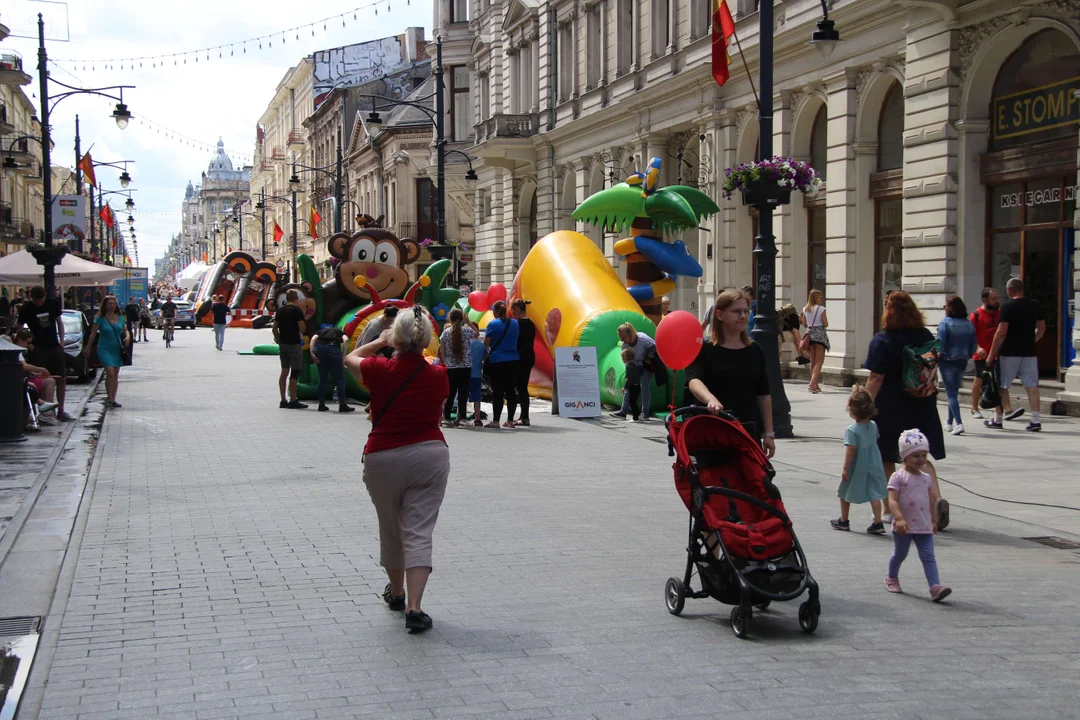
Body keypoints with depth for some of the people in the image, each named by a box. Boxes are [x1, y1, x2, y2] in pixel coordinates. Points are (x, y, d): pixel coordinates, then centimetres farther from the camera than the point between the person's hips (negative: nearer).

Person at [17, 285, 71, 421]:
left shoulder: (52, 303, 2)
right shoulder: (26, 308, -8)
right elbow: (19, 327, -3)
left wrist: (61, 340, 5)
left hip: (54, 346, 4)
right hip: (37, 348, -4)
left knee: (62, 379, 7)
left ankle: (60, 411, 17)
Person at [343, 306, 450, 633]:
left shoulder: (380, 370, -8)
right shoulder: (438, 375, -2)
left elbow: (351, 358, 14)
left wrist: (380, 341, 29)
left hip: (383, 458, 0)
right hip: (430, 455, 1)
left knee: (391, 530, 17)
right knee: (419, 532, -3)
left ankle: (396, 592, 37)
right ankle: (414, 608, -14)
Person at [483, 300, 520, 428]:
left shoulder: (493, 324, -9)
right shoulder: (514, 323, 7)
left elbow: (486, 343, -6)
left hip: (497, 361, -5)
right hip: (513, 361, 5)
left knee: (497, 391, -3)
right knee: (511, 391, 7)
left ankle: (495, 421, -2)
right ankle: (510, 420, 10)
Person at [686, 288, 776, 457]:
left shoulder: (755, 351, 10)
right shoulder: (705, 350, -5)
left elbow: (764, 394, 12)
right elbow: (693, 381, -22)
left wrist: (768, 433, 9)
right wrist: (711, 400, -43)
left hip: (749, 431, 4)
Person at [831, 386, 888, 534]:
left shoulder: (851, 430, -20)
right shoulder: (873, 426, 0)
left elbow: (851, 449, -23)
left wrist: (845, 468, -19)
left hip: (856, 469, -4)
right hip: (873, 466, 5)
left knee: (844, 493, 15)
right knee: (874, 494, 3)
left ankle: (843, 521, 27)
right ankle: (878, 523, -4)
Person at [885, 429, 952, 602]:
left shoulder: (927, 479, 9)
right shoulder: (898, 477, -11)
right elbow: (892, 500, -19)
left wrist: (934, 521, 22)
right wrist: (899, 519, -31)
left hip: (924, 527, 4)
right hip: (904, 526, -4)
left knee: (928, 557, -6)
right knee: (899, 554, 14)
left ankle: (935, 587, -15)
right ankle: (892, 578, 38)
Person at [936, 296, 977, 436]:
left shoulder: (945, 322, -13)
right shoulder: (969, 324, 3)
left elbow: (940, 343, -17)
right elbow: (973, 346, 6)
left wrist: (936, 356, -5)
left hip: (947, 361, -5)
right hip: (962, 362, 5)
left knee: (951, 393, -3)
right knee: (954, 392, 18)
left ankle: (959, 423, -16)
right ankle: (950, 423, 28)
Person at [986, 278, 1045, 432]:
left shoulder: (1008, 306, -11)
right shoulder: (1034, 305, 7)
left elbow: (1001, 332, -15)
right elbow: (1042, 328, 15)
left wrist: (991, 354, -11)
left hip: (1009, 352, -5)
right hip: (1029, 353, 5)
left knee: (1002, 386, 7)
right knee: (1032, 387, 4)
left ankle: (997, 420, 15)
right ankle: (1036, 420, -3)